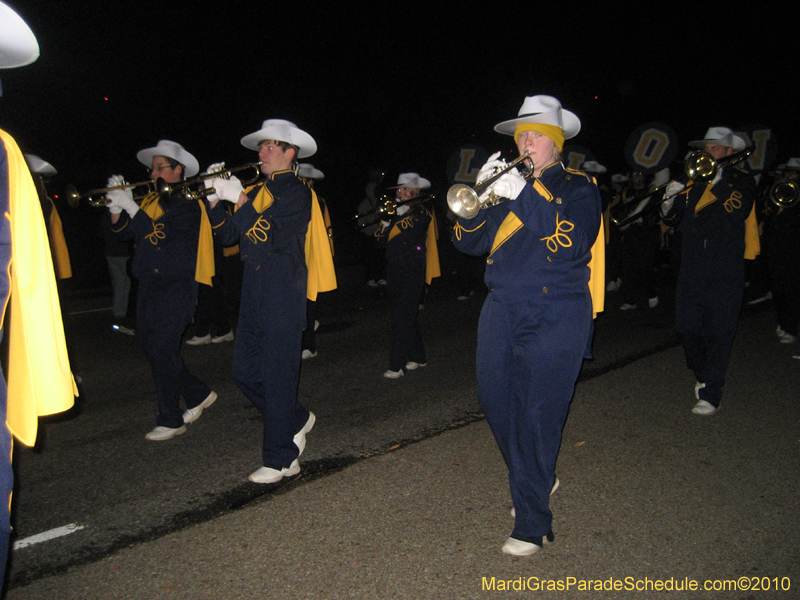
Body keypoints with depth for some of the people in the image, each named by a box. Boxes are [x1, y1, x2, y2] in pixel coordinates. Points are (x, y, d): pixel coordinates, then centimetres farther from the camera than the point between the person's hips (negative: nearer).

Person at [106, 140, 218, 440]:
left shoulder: (187, 203, -9)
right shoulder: (151, 199, 14)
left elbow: (159, 231, -23)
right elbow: (125, 232, 11)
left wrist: (130, 205, -22)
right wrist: (116, 207, -4)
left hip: (175, 288, -8)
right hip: (148, 285, 9)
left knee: (163, 351, -8)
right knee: (149, 344, 13)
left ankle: (171, 420, 6)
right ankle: (198, 395, 27)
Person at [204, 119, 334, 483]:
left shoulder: (296, 193, -6)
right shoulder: (257, 192, 18)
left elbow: (266, 234, -18)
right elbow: (229, 235, 13)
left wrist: (238, 198, -14)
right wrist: (214, 201, 1)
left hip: (283, 299, -8)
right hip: (254, 296, 8)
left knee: (278, 380, -3)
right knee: (245, 374, 11)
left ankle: (279, 461, 9)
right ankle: (297, 420, 31)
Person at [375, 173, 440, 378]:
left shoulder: (422, 214, -5)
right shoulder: (396, 212, 14)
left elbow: (410, 237, -20)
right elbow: (383, 240, 9)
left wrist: (399, 216, -13)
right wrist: (385, 223, -8)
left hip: (412, 272, -7)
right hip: (394, 270, 7)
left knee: (402, 317, -10)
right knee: (407, 316, 14)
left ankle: (397, 365, -8)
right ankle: (418, 357, 27)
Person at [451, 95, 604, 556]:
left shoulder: (578, 187, 3)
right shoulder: (507, 184, 15)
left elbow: (574, 241, -17)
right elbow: (469, 241, 8)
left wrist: (525, 194, -20)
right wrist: (480, 193, -8)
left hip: (555, 316, -5)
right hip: (502, 310, 5)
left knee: (538, 416, -5)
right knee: (495, 402, 8)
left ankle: (533, 522, 7)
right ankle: (536, 480, 35)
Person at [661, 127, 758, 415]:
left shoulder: (741, 181, 4)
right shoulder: (695, 183, 15)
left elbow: (739, 211, -15)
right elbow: (673, 220, 12)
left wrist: (718, 180, -15)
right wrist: (670, 200, -8)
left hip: (725, 274, -4)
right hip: (692, 270, 4)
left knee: (718, 333, -4)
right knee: (687, 329, 5)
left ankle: (710, 394, 2)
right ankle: (703, 376, 30)